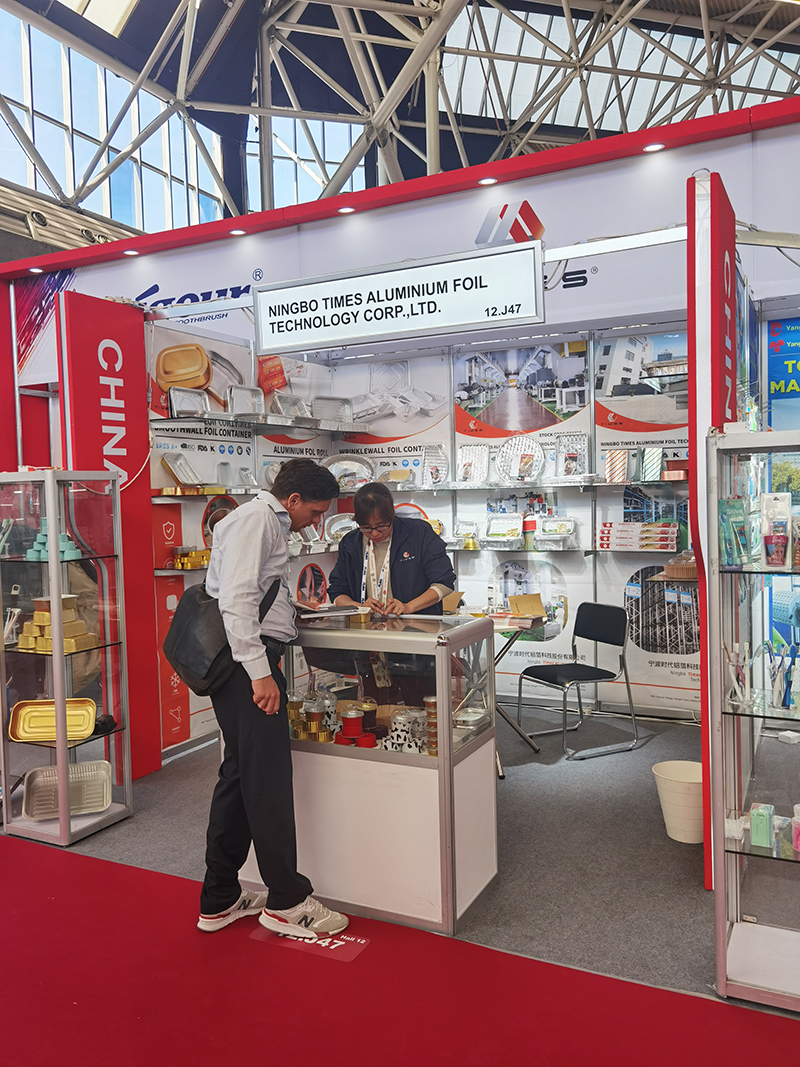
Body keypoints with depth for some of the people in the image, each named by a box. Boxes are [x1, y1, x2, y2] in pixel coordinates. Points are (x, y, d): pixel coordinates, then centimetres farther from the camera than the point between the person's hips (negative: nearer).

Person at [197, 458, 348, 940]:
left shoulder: (272, 523, 22)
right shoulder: (256, 518, -11)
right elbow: (237, 600, -21)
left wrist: (296, 608, 21)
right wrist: (259, 672, -23)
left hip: (252, 661, 11)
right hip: (248, 663, -11)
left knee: (241, 774, 15)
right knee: (269, 778, -2)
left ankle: (220, 900, 26)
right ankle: (286, 901, 11)